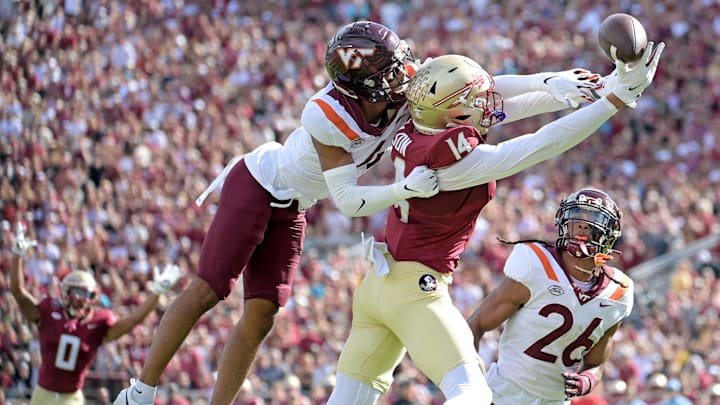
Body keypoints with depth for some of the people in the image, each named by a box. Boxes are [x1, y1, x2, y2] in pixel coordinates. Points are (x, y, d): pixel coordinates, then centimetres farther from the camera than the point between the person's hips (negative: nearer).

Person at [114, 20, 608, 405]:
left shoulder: (404, 89, -17)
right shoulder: (326, 116, -34)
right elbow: (349, 200, -30)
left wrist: (549, 84, -19)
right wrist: (407, 189, -42)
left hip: (290, 209, 7)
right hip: (254, 188, -7)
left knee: (262, 314, 3)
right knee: (207, 291, -7)